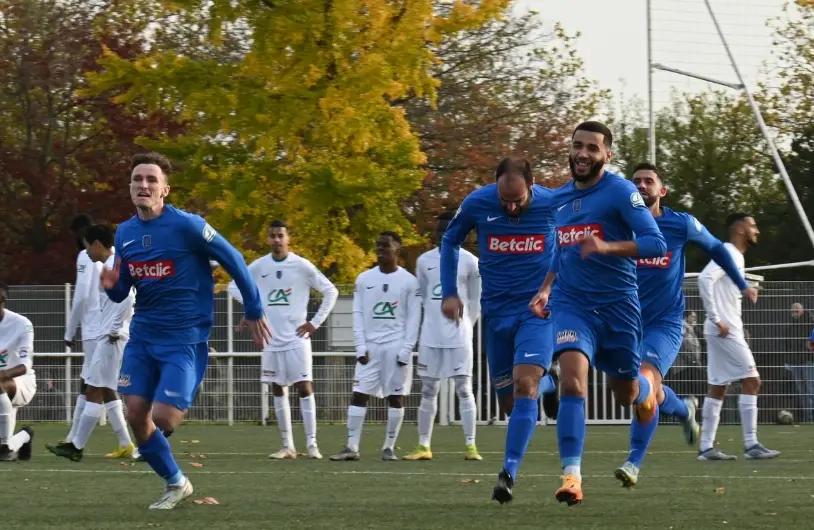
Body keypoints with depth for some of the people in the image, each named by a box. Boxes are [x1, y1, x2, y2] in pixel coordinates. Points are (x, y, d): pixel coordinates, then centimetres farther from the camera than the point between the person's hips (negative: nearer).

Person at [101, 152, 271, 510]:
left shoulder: (186, 226, -15)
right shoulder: (125, 233, 4)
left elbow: (234, 261, -6)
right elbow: (122, 292, 13)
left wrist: (254, 312, 0)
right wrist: (112, 286, -12)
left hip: (185, 339, -6)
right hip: (143, 336, 6)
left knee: (162, 417, -16)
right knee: (136, 416, 0)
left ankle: (184, 410, 22)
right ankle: (176, 484, 19)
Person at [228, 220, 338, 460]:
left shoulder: (302, 266, -5)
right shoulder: (258, 266, 3)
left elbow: (331, 291, -1)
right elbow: (234, 287, 15)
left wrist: (315, 322, -5)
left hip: (297, 338, -3)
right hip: (271, 339, 3)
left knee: (305, 388, -8)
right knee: (278, 391, 6)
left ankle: (311, 444, -5)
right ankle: (287, 446, 11)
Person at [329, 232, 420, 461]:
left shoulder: (409, 282, 0)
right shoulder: (364, 279, 7)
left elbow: (413, 319, -1)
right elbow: (358, 315, 7)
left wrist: (406, 350, -9)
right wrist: (361, 347, -3)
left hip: (396, 346, -2)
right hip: (370, 346, 2)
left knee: (396, 396, 1)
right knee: (359, 394, -4)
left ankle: (389, 447, 7)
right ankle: (352, 447, -4)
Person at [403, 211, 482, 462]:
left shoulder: (469, 262, -1)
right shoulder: (424, 261, 7)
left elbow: (476, 301, 7)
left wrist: (464, 325, 9)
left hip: (458, 336, -3)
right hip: (430, 336, 3)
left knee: (464, 389, -4)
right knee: (428, 391, 5)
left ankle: (470, 445, -2)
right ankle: (423, 446, 8)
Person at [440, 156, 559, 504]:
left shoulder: (553, 205, -11)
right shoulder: (477, 204, -8)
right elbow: (450, 241, 10)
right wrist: (449, 292, 2)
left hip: (539, 310, -3)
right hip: (497, 312, 3)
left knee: (524, 384, -23)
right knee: (509, 403, 7)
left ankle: (509, 473, -21)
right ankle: (547, 385, 42)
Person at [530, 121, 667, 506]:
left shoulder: (621, 191, -9)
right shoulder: (559, 197, 10)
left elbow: (655, 243, -17)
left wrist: (606, 247, -30)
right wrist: (546, 288, 11)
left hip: (618, 304, -3)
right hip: (571, 304, 3)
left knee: (626, 395, 11)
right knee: (572, 380, -22)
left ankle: (646, 385, 51)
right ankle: (572, 475, -25)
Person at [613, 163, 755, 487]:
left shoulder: (681, 225, -4)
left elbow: (716, 249, 13)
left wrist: (743, 286, 18)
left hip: (667, 323, -3)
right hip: (630, 323, 3)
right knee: (650, 393, 14)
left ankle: (634, 462, -24)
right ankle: (685, 410, 49)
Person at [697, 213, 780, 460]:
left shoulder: (736, 256, 18)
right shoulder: (727, 253, -12)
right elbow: (705, 279, -25)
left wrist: (745, 291, 11)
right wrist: (716, 319, -25)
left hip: (723, 331, 10)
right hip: (725, 329, -10)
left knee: (718, 387, 9)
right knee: (751, 381, -9)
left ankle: (706, 447, 8)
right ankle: (751, 445, -10)